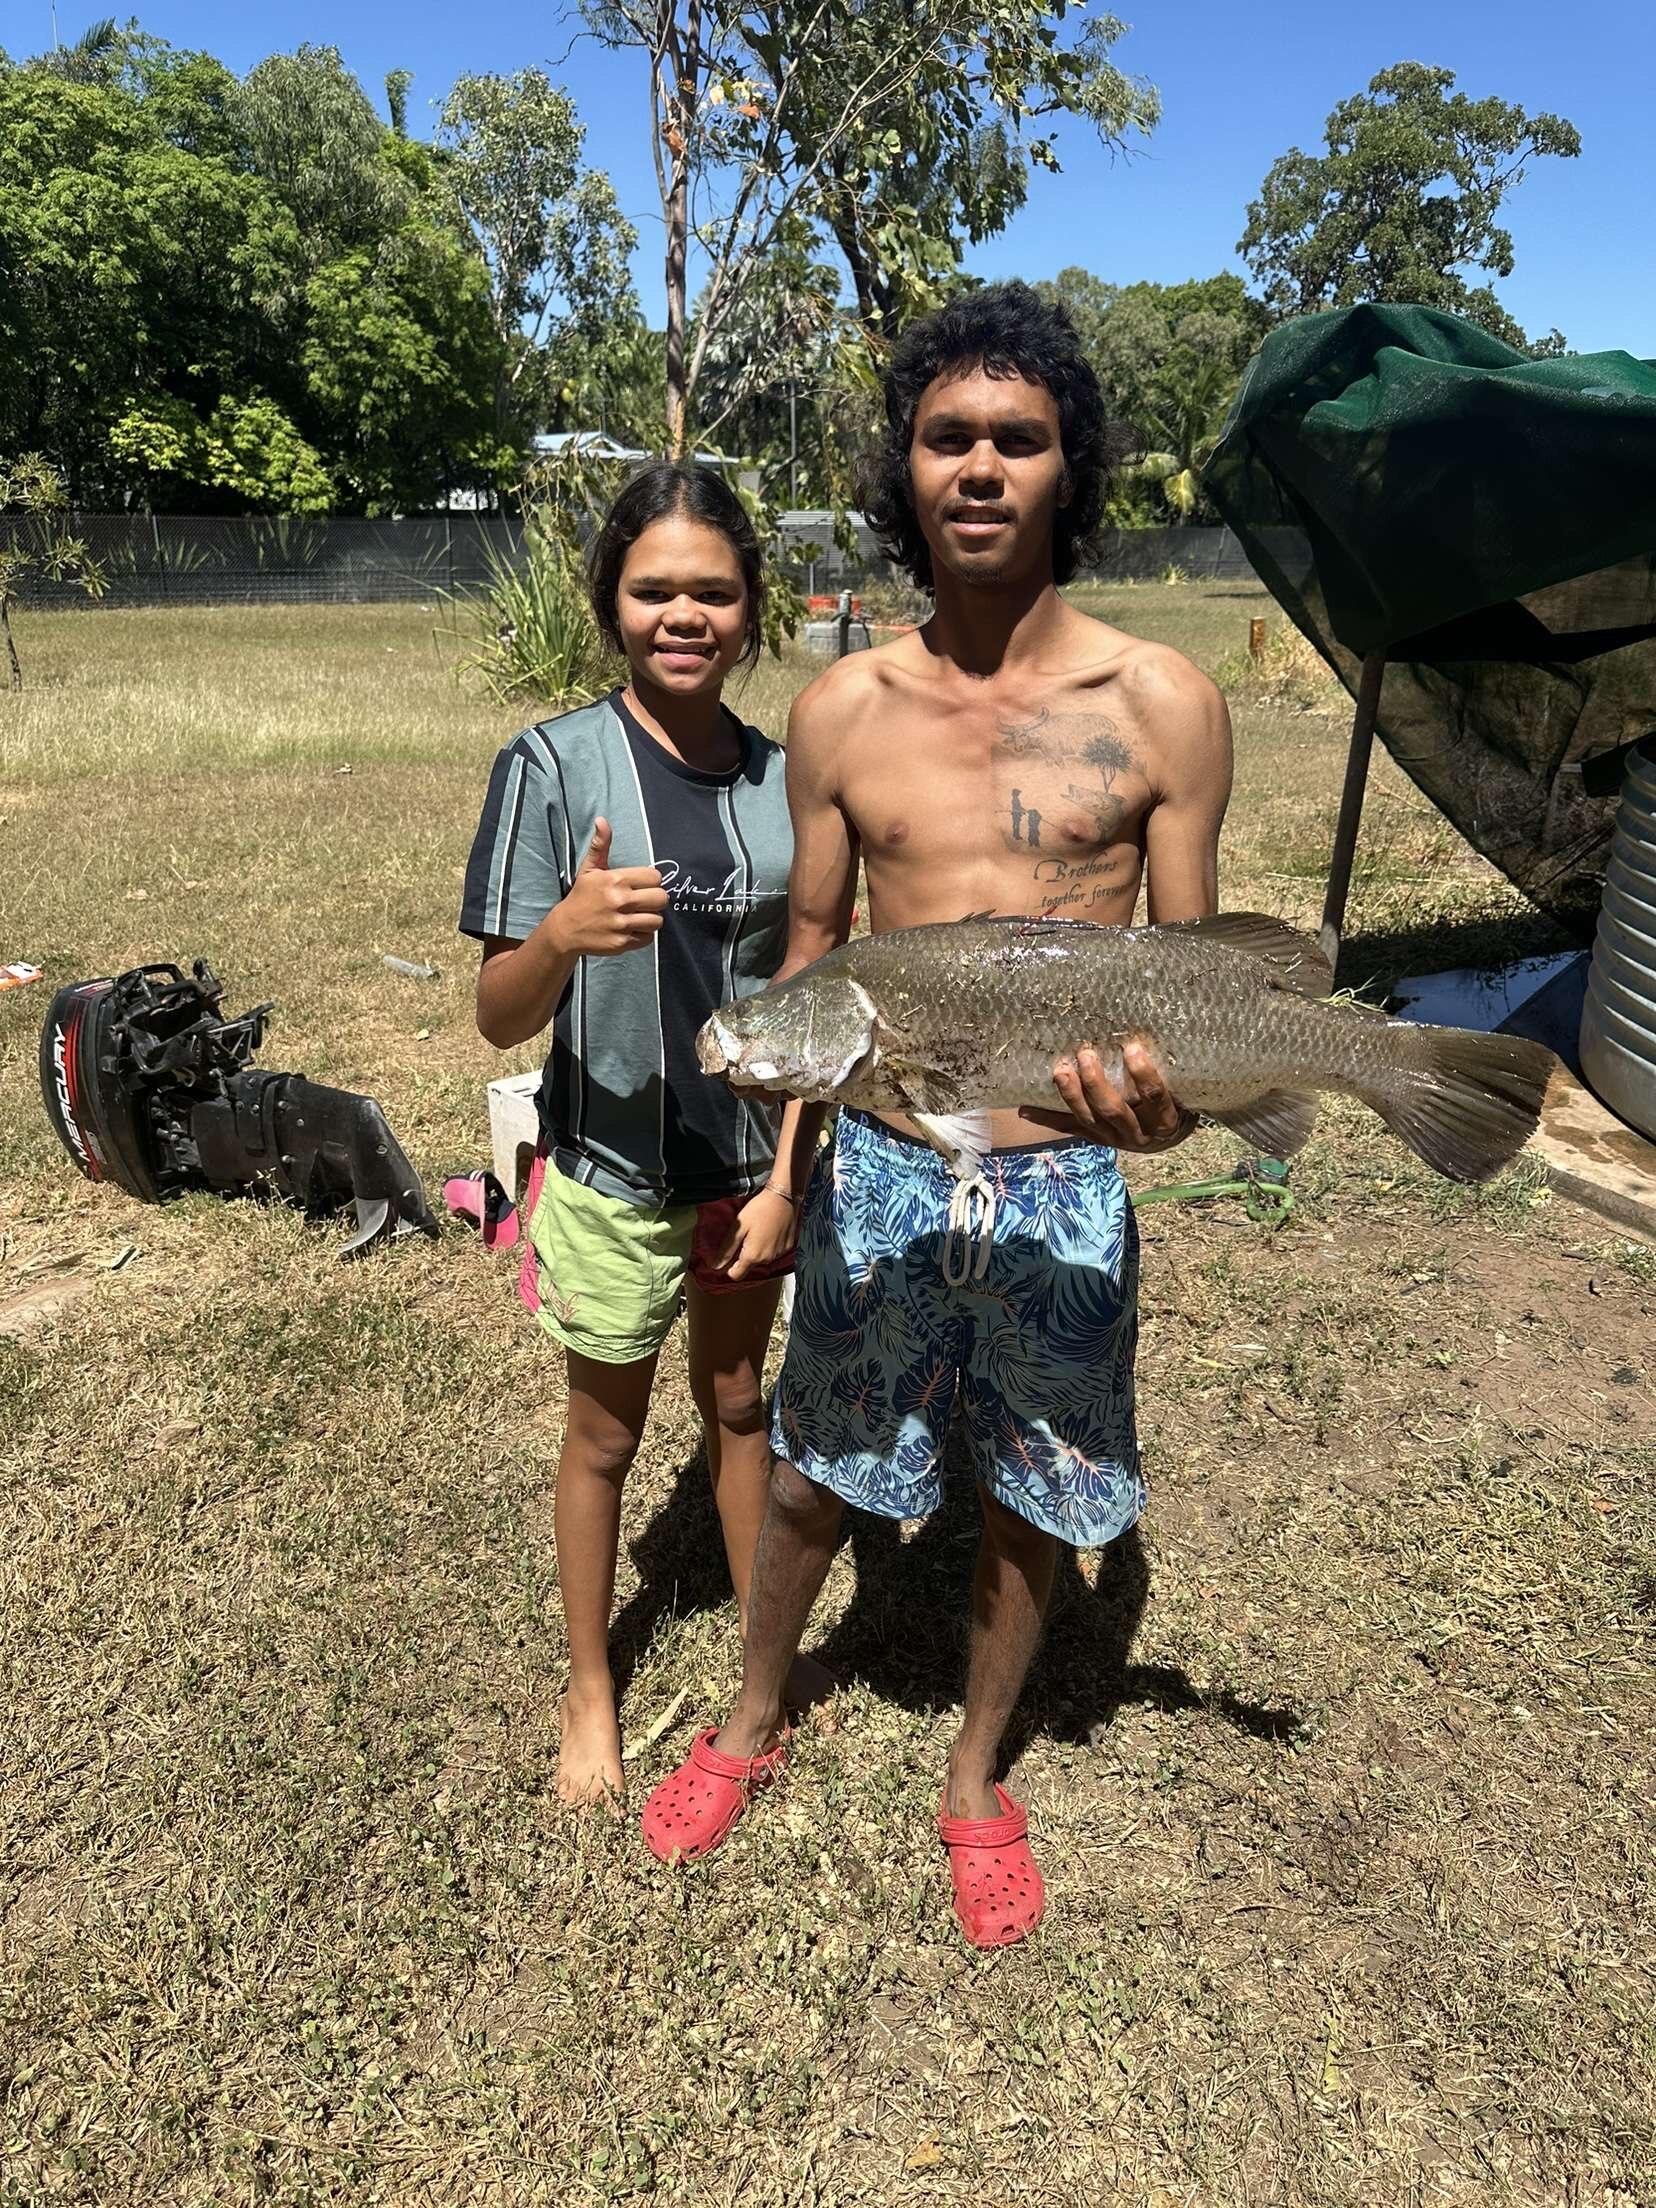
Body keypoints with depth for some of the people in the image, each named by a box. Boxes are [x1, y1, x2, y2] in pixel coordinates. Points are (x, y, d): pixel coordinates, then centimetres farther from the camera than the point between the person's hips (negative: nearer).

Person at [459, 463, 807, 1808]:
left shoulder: (782, 775, -4)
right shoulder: (554, 766, -14)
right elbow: (499, 1019, -14)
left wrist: (789, 1173, -3)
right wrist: (563, 934, -35)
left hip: (752, 1164, 3)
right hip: (615, 1170, -3)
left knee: (739, 1403, 22)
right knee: (607, 1434, 16)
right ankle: (590, 1691, 41)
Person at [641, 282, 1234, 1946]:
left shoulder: (1162, 706, -6)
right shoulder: (841, 711, -1)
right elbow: (812, 948, 7)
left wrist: (1167, 1101, -22)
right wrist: (781, 1166, 5)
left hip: (1063, 1185, -1)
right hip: (876, 1171, 1)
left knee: (1028, 1502, 16)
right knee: (811, 1475, 18)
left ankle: (976, 1781, 45)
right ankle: (755, 1725, 48)